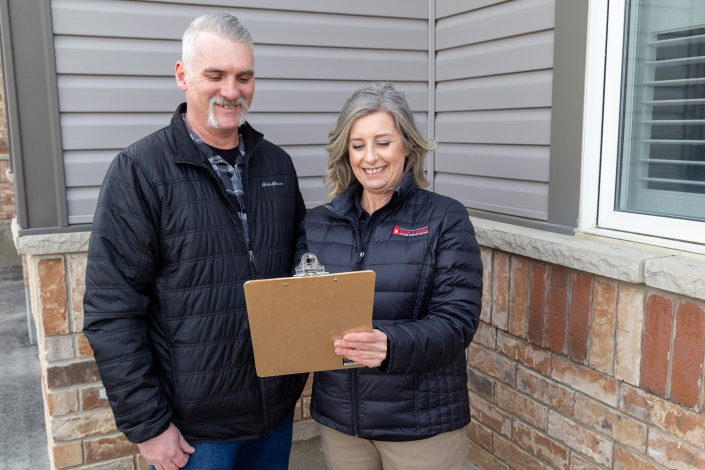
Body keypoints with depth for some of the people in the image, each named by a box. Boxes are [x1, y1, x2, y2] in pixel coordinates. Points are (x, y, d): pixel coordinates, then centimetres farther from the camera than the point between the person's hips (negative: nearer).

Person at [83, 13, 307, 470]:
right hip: (192, 424, -4)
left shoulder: (277, 164, 3)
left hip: (277, 409, 5)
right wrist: (146, 425, -12)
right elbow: (112, 313, -13)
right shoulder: (138, 171, -12)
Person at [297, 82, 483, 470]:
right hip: (337, 416, 3)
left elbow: (456, 321, -14)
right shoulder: (317, 223, 3)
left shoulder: (445, 218, -8)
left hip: (420, 421, -3)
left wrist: (391, 345, -31)